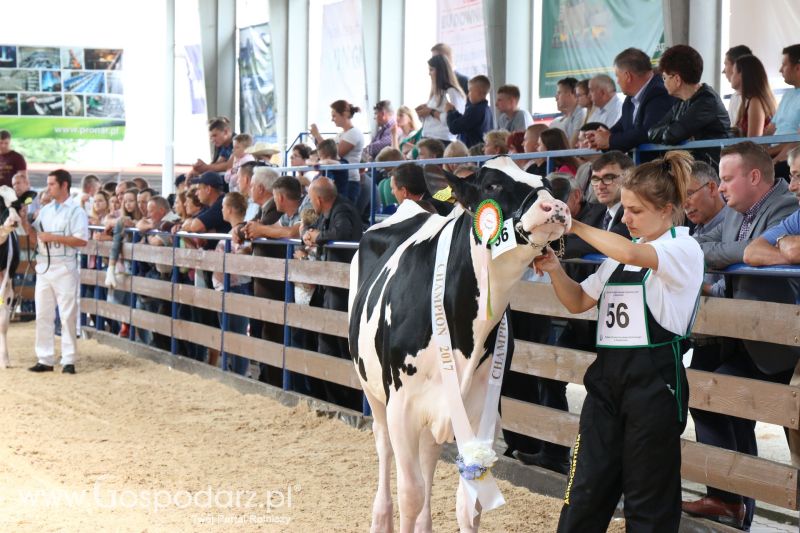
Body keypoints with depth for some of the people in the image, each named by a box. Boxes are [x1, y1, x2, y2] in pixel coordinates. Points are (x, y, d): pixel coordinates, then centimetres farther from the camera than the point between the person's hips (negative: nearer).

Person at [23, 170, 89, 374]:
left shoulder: (76, 211, -6)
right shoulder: (45, 210, 13)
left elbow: (82, 240, -16)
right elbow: (35, 238, 15)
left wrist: (53, 237, -17)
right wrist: (24, 222, -1)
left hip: (64, 269, -6)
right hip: (44, 267, 6)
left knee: (67, 315, -2)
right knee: (43, 314, 7)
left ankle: (68, 361, 2)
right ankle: (45, 359, 12)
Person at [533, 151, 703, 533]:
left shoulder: (684, 248, -7)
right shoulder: (621, 253, 14)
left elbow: (631, 253, -27)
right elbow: (578, 302, 19)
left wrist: (575, 225, -16)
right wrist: (555, 269, 0)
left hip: (654, 379, -6)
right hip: (608, 374, 6)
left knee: (648, 499, 2)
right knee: (585, 487, 5)